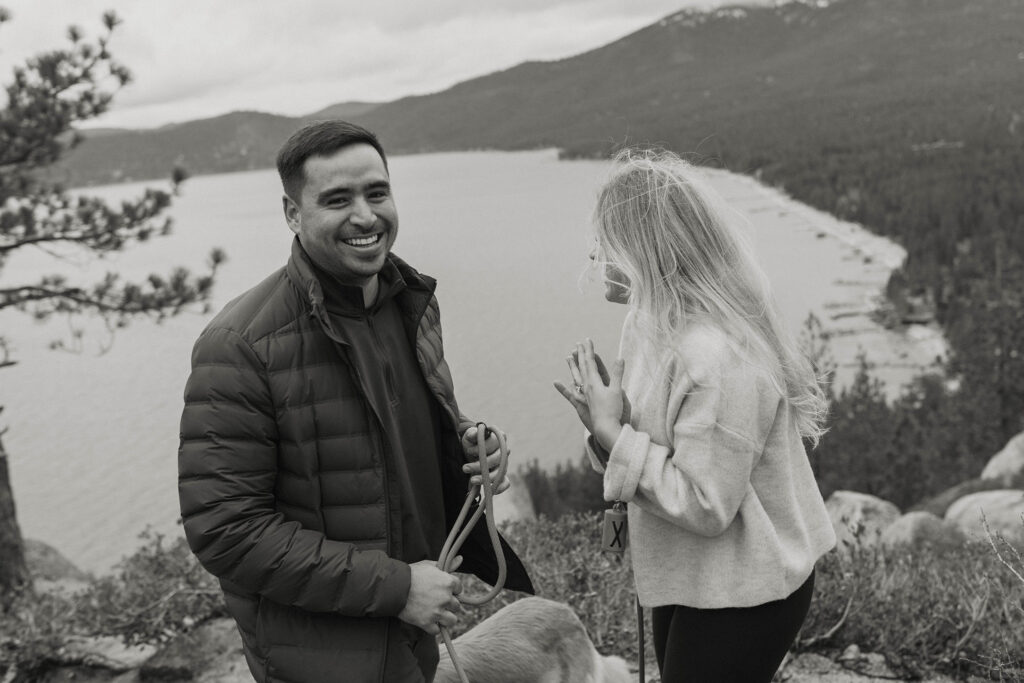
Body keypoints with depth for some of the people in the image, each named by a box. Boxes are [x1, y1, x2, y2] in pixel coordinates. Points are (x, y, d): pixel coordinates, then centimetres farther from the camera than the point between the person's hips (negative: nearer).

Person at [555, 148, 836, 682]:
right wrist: (607, 422, -10)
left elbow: (704, 507, -27)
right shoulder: (664, 327, 1)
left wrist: (612, 432, -25)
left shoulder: (716, 357, -29)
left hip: (739, 598, -9)